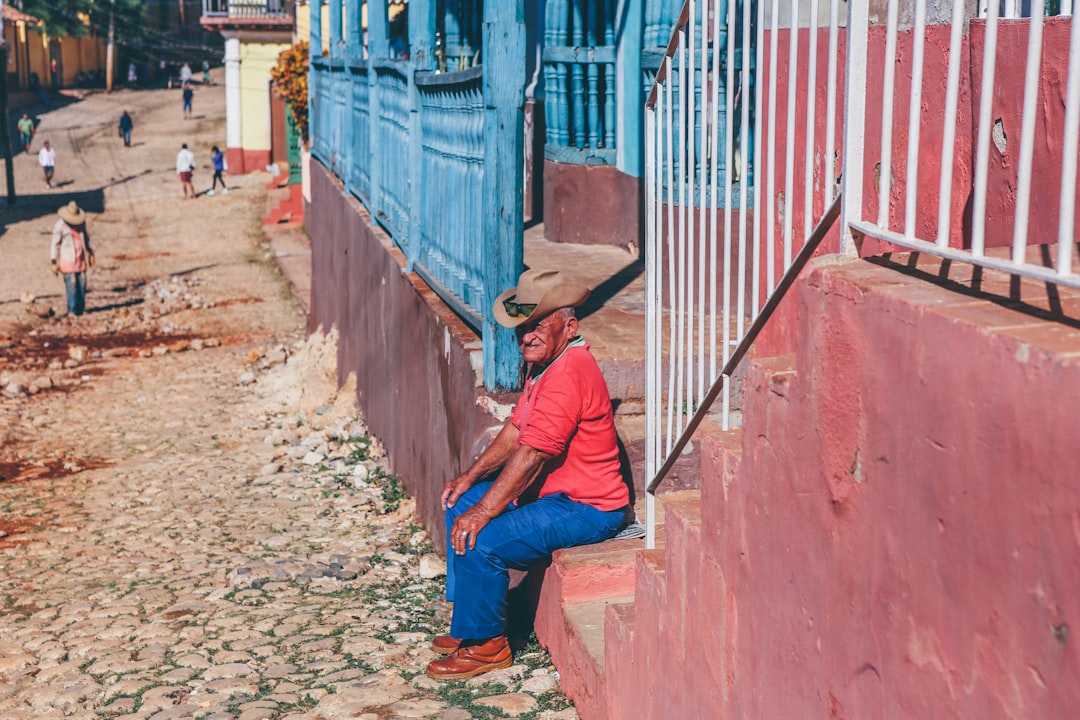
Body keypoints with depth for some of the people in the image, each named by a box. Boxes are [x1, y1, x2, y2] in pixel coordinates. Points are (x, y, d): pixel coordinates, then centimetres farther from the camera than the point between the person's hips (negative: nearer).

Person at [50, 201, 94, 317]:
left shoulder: (81, 222, 6)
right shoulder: (60, 226, -10)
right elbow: (55, 244, -7)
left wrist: (90, 253, 22)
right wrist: (54, 262, -9)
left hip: (81, 259, 5)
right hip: (68, 260, -5)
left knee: (82, 284, 3)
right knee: (71, 285, -8)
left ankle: (80, 308, 12)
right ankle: (72, 310, -3)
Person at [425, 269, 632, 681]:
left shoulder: (568, 374, -25)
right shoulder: (547, 362, 10)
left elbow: (531, 455, -27)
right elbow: (515, 429, 17)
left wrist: (483, 512, -24)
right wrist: (470, 476, 9)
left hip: (587, 509, -11)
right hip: (554, 492, 11)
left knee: (479, 542, -22)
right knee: (461, 504, 14)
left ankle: (486, 644, 0)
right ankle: (467, 627, 20)